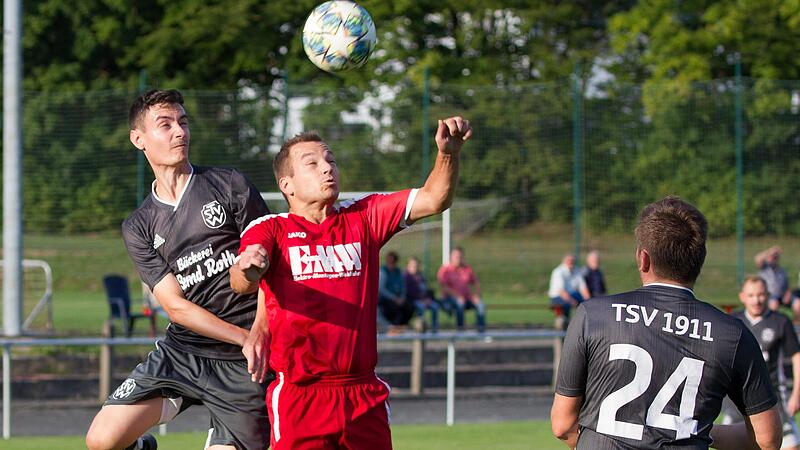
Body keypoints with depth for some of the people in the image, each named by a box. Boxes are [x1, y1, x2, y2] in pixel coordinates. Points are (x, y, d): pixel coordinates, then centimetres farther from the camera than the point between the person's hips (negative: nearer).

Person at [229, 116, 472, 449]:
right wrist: (246, 269, -41)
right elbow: (241, 282, -16)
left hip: (365, 397, 3)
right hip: (298, 395, -3)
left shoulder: (364, 218, 13)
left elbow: (433, 199, 6)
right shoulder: (270, 229, 2)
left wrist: (449, 153, -14)